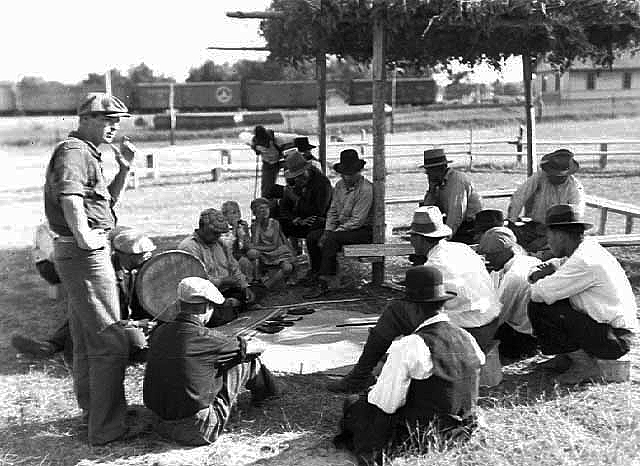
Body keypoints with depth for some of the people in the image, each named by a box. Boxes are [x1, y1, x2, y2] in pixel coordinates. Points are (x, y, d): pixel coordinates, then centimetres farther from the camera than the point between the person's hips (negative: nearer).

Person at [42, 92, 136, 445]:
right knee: (110, 343, -8)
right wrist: (84, 237, -32)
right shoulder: (74, 151, -13)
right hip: (85, 255, -11)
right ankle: (106, 429, -1)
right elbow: (70, 197, -30)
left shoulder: (88, 153, 20)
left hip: (86, 254, 11)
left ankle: (91, 409, 35)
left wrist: (123, 170, 12)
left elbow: (106, 200, 24)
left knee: (86, 341, 20)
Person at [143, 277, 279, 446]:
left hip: (163, 425, 7)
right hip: (200, 431, -6)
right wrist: (254, 345, 23)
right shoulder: (205, 337, -19)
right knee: (246, 360, 6)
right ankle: (264, 391, 36)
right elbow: (252, 348, -1)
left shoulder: (160, 332, -1)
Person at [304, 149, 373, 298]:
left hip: (363, 230, -8)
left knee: (331, 240, -31)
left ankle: (323, 284, -30)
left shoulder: (366, 189, -18)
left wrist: (331, 234, -20)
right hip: (342, 227, 8)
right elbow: (332, 211, 12)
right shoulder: (340, 185, 7)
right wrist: (327, 231, -5)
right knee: (312, 237, -6)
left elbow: (357, 221, -22)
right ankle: (316, 273, 5)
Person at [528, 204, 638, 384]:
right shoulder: (588, 248, 5)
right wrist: (553, 267, 0)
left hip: (615, 340, -9)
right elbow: (564, 262, 24)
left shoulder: (584, 262, -23)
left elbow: (542, 293, -23)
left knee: (538, 308, -17)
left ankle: (586, 365, -5)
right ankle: (570, 355, 14)